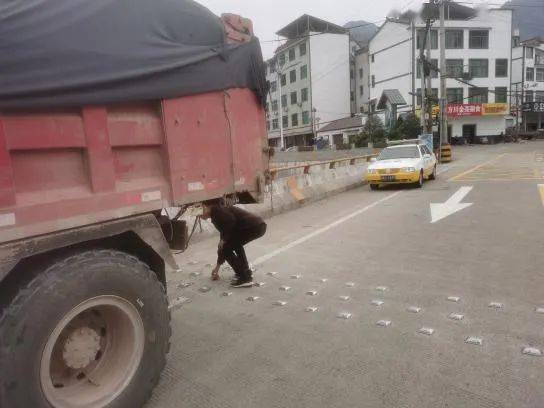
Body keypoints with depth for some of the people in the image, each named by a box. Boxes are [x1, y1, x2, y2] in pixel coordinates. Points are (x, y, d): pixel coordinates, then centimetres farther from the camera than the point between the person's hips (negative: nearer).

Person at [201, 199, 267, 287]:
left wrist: (224, 240, -2)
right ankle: (246, 273, 33)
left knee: (226, 249, 3)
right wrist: (217, 267, 39)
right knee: (236, 243, 31)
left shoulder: (215, 210, 2)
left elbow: (231, 220, -17)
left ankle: (245, 279, 3)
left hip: (254, 227, -10)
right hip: (258, 225, 10)